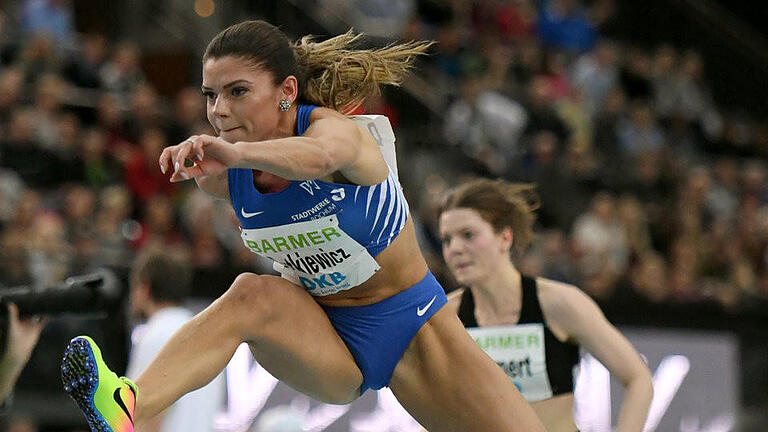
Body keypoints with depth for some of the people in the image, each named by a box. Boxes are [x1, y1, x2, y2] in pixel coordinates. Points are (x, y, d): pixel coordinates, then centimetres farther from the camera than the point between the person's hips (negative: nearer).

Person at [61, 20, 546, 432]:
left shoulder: (333, 126, -24)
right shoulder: (227, 175, -9)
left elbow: (319, 155, -52)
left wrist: (237, 153, -68)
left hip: (413, 326, -2)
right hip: (329, 339, 2)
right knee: (252, 294, -31)